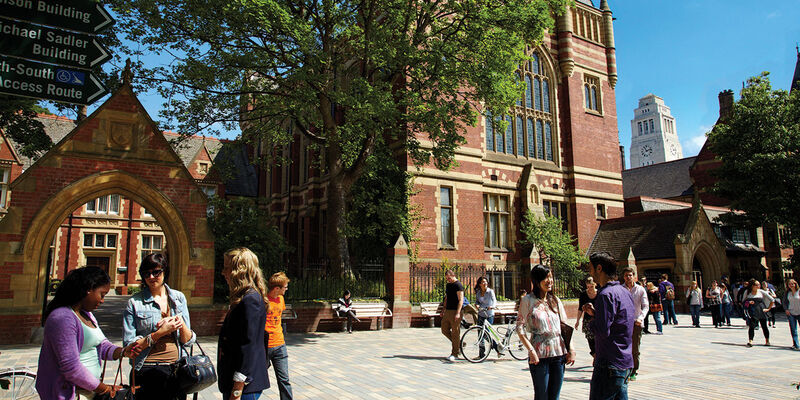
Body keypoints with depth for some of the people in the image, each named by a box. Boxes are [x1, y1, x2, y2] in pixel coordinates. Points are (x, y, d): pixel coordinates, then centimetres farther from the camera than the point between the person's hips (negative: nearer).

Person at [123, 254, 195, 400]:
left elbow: (188, 341, 6)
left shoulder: (178, 297, 5)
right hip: (148, 370, -2)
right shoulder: (134, 303, -3)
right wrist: (160, 332, -17)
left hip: (178, 367, 3)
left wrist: (181, 325, -13)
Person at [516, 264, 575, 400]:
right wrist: (531, 351, -15)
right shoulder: (528, 300, -5)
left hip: (559, 353, 4)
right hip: (539, 355, -4)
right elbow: (519, 328, -6)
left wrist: (571, 349, 3)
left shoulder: (555, 300, 10)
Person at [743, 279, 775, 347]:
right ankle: (750, 341, -17)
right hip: (752, 312, -1)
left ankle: (767, 341, 26)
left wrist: (768, 308, 3)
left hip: (761, 311, 1)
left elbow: (772, 300, 8)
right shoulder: (747, 292, 2)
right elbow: (743, 302, 11)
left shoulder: (761, 292, 1)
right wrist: (748, 302, -10)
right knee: (751, 326, -13)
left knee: (764, 326, 11)